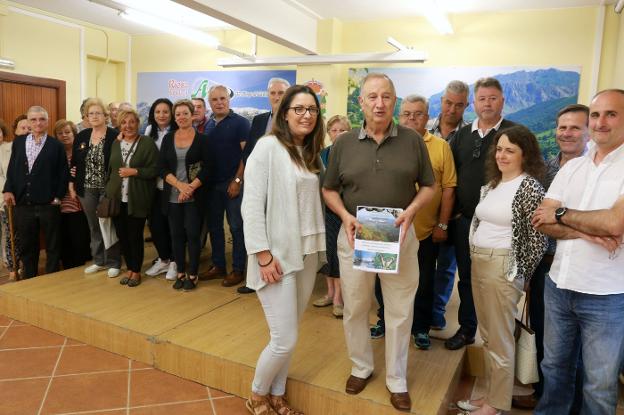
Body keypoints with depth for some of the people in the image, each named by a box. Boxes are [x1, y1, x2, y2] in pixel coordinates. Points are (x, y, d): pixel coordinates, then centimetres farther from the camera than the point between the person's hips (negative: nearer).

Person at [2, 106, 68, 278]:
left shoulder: (56, 145, -1)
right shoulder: (18, 142, 10)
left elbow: (63, 174, -2)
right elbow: (12, 168, 12)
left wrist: (58, 197, -7)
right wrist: (8, 190, 1)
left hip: (48, 204, -3)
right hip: (23, 204, 4)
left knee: (52, 245, 7)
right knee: (26, 245, 14)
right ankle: (29, 280, 29)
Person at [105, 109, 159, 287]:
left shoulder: (148, 143, -4)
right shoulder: (115, 144, 13)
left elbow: (154, 170, -8)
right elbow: (110, 169, 19)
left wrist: (134, 171, -18)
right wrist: (107, 192, 14)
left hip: (137, 200, -5)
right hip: (117, 199, 5)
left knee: (135, 236, 1)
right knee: (122, 235, 8)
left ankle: (136, 271, 16)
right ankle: (129, 269, 24)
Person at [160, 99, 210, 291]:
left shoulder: (201, 139, 0)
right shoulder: (168, 138, 8)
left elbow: (206, 168, -5)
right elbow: (162, 168, 2)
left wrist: (190, 188, -14)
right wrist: (180, 185, -13)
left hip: (194, 196, -3)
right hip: (172, 196, 3)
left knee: (192, 234, 0)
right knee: (176, 235, 7)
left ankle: (192, 275, 12)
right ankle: (180, 273, 18)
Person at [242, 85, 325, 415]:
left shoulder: (311, 153, 12)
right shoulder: (268, 146, -10)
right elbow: (251, 205, -14)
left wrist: (316, 247, 6)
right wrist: (263, 255, -17)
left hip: (307, 255, 7)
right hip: (277, 256, -7)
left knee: (287, 337, 15)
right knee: (285, 340, -2)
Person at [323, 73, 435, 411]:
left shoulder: (412, 140, -1)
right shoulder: (343, 143, 0)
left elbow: (428, 186, 5)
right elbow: (329, 189, 6)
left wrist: (411, 211, -14)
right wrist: (345, 215, -13)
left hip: (401, 238, 0)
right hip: (354, 237, 1)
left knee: (399, 312, 10)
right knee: (354, 309, 13)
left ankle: (396, 379, 29)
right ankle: (361, 367, 37)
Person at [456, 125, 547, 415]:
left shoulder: (530, 186, -11)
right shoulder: (491, 184, 12)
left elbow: (538, 239, -13)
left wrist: (521, 275, -7)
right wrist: (475, 258, 10)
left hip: (504, 268, -8)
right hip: (477, 263, 8)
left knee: (500, 340, 4)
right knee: (486, 336, 17)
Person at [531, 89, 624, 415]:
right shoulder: (571, 167, 7)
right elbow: (542, 222, 2)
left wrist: (561, 213, -9)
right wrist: (586, 232, -16)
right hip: (558, 286, 5)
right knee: (554, 365, 21)